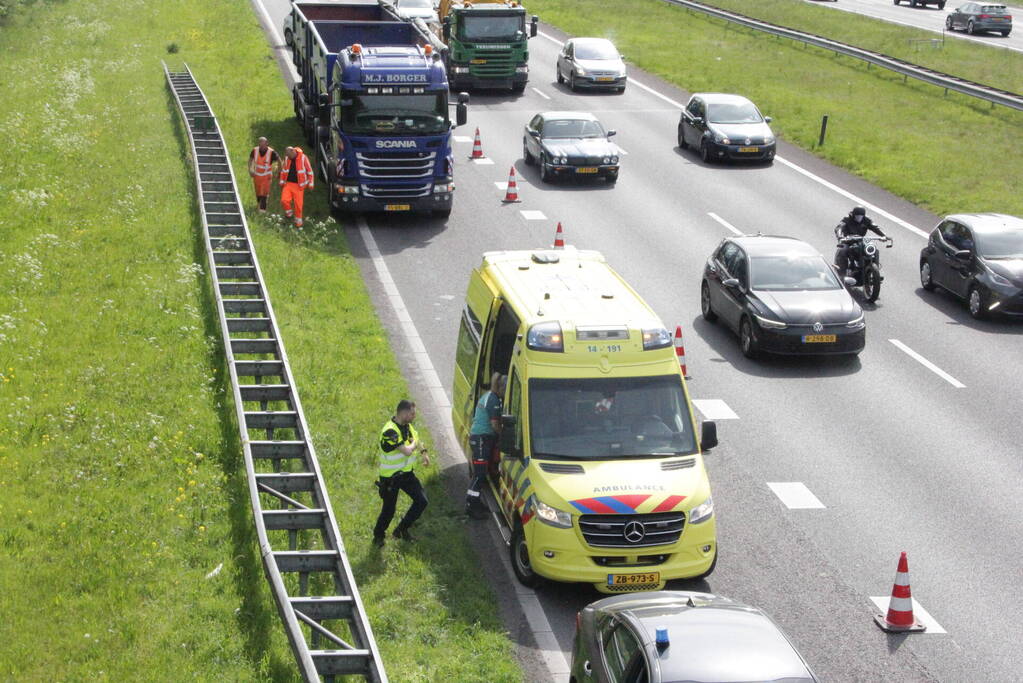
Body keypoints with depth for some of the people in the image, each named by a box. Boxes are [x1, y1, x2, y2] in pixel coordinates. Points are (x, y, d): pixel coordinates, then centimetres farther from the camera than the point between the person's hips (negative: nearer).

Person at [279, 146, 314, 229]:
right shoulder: (287, 158, 2)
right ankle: (289, 213, 15)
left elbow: (309, 171, -3)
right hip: (288, 184, 3)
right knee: (284, 200, -15)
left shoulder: (303, 158, -10)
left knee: (298, 204, 0)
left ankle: (298, 223, 17)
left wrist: (310, 184, -3)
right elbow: (283, 170, 18)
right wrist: (282, 182, 16)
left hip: (298, 185, -3)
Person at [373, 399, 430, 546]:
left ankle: (402, 529, 16)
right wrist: (414, 444, -14)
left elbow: (415, 438, 23)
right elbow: (407, 451, -35)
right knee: (389, 510, 4)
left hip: (406, 473, 8)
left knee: (421, 501, 0)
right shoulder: (390, 431, -30)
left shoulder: (407, 425, -1)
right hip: (390, 477, -7)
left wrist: (424, 452, 11)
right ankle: (378, 536, 31)